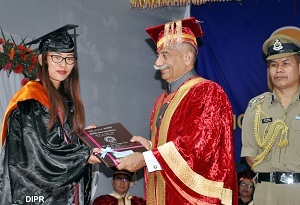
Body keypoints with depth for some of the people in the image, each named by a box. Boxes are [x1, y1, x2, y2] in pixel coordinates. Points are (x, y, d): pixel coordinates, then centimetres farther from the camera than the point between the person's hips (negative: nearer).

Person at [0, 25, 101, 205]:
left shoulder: (68, 99, 12)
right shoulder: (30, 99, -11)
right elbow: (34, 153, -17)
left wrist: (81, 135, 1)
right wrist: (83, 156, -14)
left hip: (67, 190, 7)